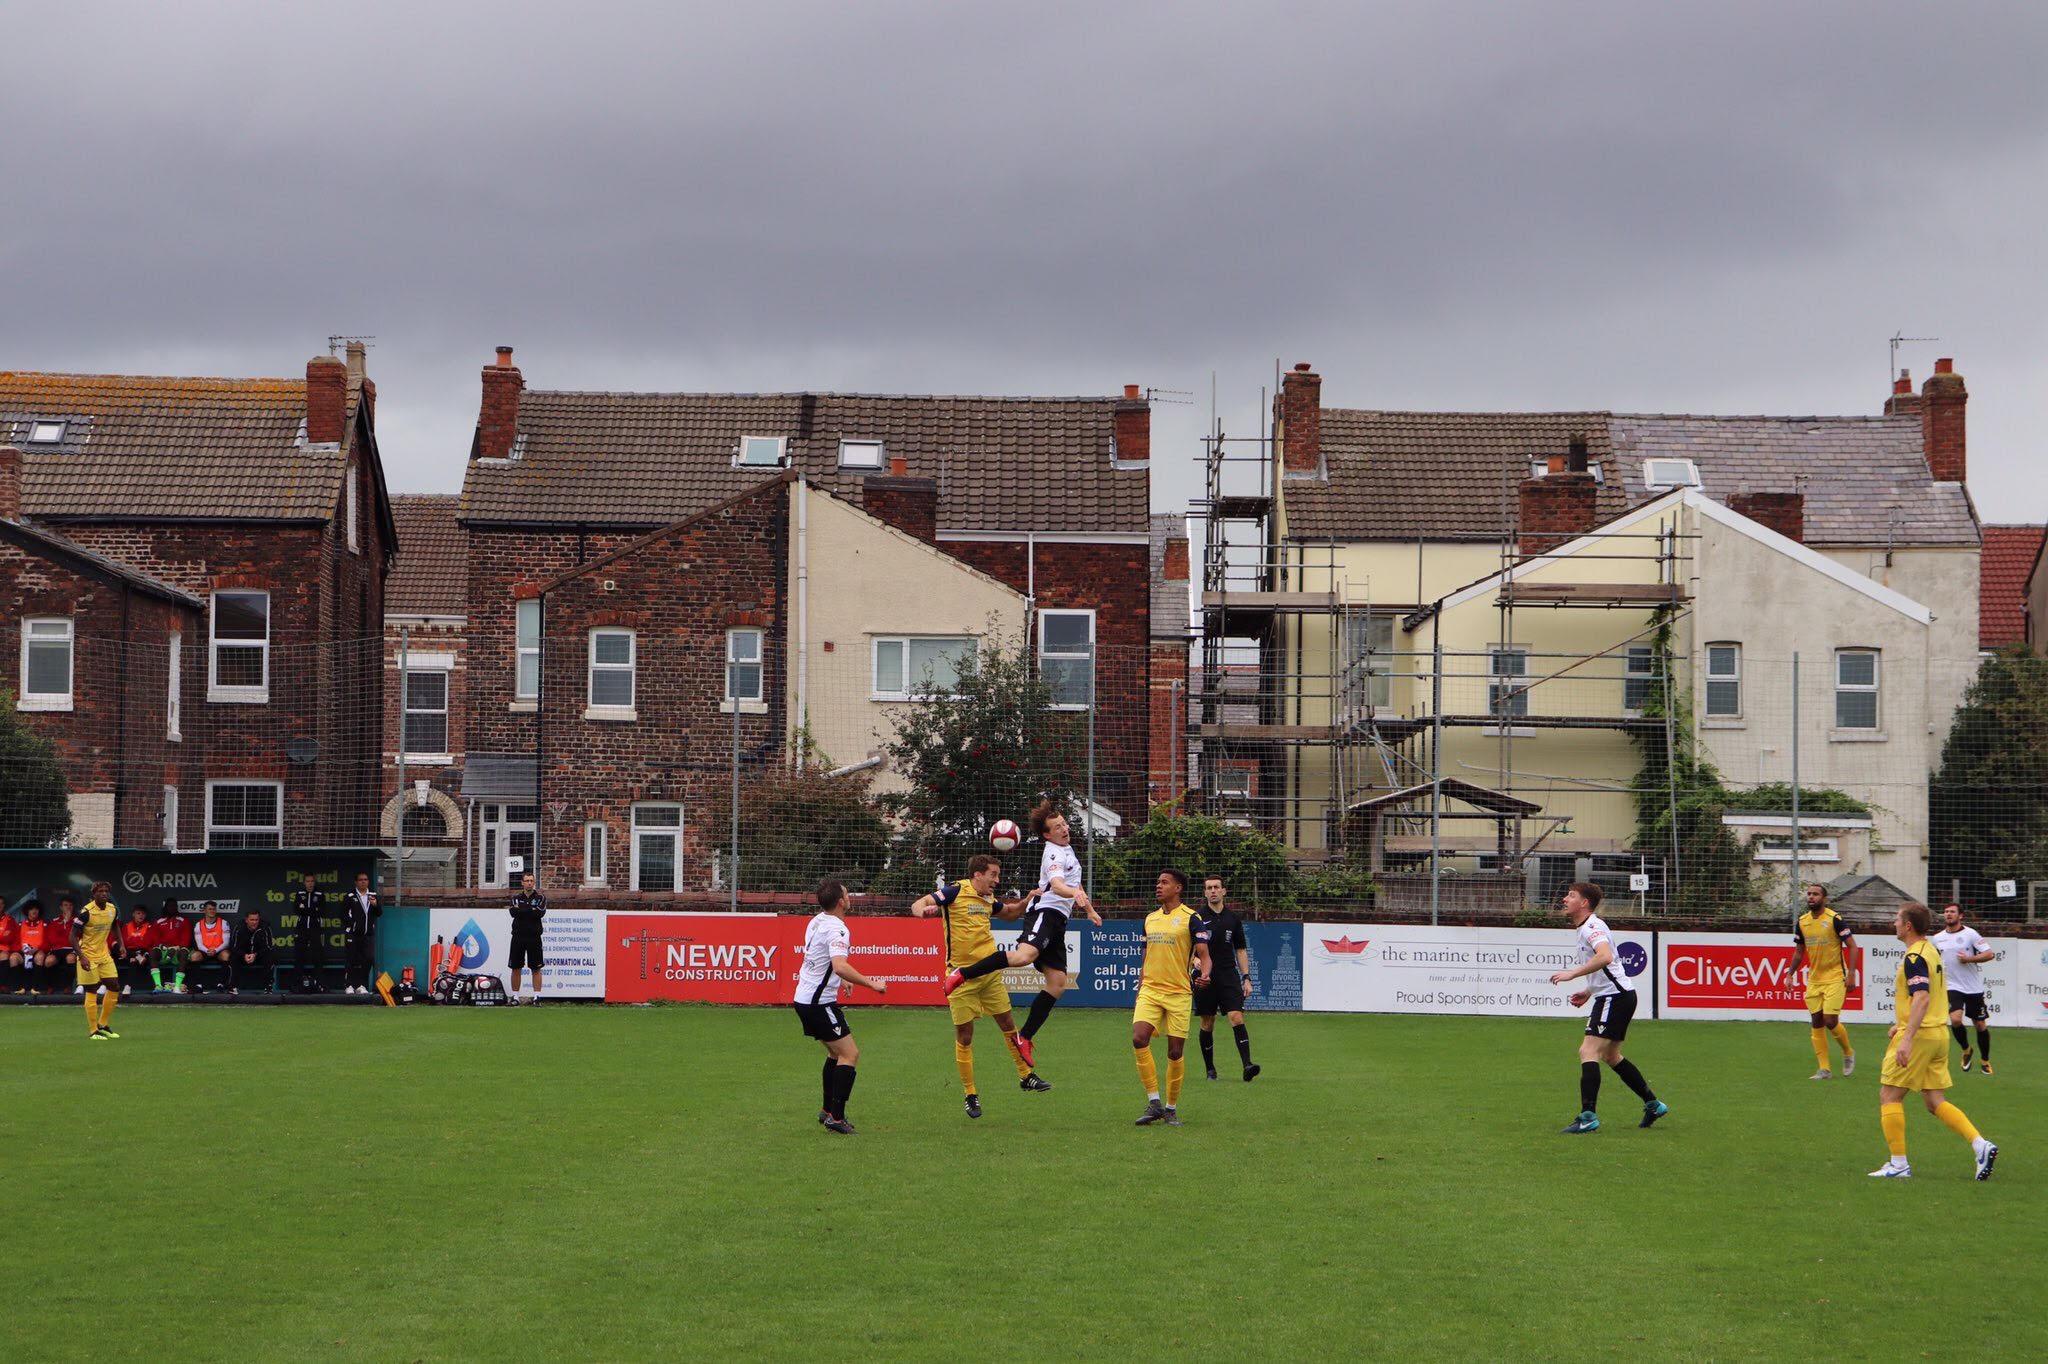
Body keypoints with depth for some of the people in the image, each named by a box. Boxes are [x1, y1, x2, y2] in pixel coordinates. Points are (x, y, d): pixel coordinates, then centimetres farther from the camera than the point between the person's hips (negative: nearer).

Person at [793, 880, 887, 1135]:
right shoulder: (836, 929, -20)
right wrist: (871, 983, -31)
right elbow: (840, 967, -35)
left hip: (804, 997, 10)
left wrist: (842, 981, 34)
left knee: (836, 1053, 21)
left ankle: (828, 1110, 25)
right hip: (819, 1002, -10)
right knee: (850, 1054, -7)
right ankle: (836, 1118, -12)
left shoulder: (816, 921, 10)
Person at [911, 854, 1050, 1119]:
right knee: (964, 1035, 0)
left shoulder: (988, 899, 10)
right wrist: (923, 910, -41)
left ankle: (1026, 1076, 26)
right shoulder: (956, 892, -10)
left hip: (989, 972, 6)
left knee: (1008, 1024, 11)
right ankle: (970, 1095, 10)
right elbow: (917, 905, -17)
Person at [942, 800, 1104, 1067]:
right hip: (1044, 912, -10)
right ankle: (962, 975, -27)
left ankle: (1024, 1037, 4)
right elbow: (1057, 884, -29)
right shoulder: (1054, 854, -9)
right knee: (1025, 955, -36)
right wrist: (1075, 894, -48)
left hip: (1057, 920, 10)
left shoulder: (1067, 848, 23)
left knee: (1057, 982, 1)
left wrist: (1089, 908, 43)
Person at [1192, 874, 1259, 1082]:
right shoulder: (1197, 918, 1)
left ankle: (1247, 1065, -21)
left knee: (1237, 1018, -13)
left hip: (1229, 976, 1)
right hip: (1205, 978, -1)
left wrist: (1246, 978, 9)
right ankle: (1210, 1069, 17)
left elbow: (1241, 950, 16)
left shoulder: (1233, 918, 10)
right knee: (1207, 1024, 4)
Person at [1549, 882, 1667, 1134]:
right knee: (1610, 1056, 22)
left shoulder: (1592, 927, -15)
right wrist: (1589, 991, 20)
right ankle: (1653, 1104, 31)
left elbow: (1605, 957, -35)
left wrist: (1572, 974, -33)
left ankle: (1588, 1116, -24)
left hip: (1615, 997, -11)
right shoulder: (1586, 928, 17)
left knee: (1588, 1052, -17)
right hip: (1614, 995, 11)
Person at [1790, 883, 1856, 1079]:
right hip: (1813, 980, 6)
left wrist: (1850, 975, -15)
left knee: (1830, 1021, -13)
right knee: (1816, 1023, 2)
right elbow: (1799, 952, 17)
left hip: (1835, 978, -6)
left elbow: (1852, 946, -9)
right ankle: (1824, 1069, 8)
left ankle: (1848, 1052, 16)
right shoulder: (1802, 922, 6)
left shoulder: (1835, 919, -11)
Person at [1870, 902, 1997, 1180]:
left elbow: (1922, 998, -27)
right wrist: (1902, 1025, 29)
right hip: (1939, 1032, 9)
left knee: (1889, 1095, 0)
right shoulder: (1931, 951, 15)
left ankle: (1898, 1163, -2)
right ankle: (1980, 1145, -2)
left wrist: (1907, 1039, -32)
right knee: (1935, 1102, 11)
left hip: (1919, 1035, -9)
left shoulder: (1914, 958, -16)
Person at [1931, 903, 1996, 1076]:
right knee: (1955, 1020, -20)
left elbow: (1989, 954, -11)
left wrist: (1969, 959, -20)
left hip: (1974, 988, -2)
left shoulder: (1970, 934, -7)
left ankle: (1986, 1061, 24)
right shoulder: (1938, 938, 6)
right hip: (1952, 987, 2)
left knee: (1981, 1025, 5)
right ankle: (1966, 1050, 7)